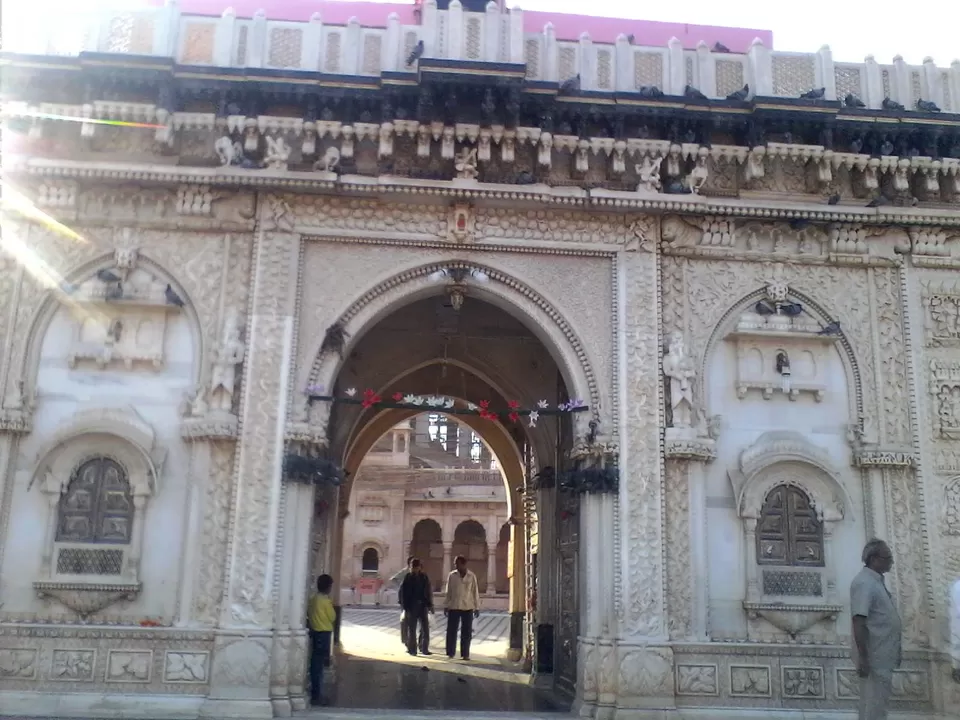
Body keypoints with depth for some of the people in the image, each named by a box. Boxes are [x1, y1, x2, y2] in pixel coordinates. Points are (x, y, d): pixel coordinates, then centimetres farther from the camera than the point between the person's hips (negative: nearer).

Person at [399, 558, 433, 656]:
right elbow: (402, 592, -4)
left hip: (422, 606, 3)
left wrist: (429, 605, 1)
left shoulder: (424, 577, 4)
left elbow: (429, 592, 7)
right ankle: (412, 649, 11)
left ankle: (424, 649, 11)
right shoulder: (407, 578, -4)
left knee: (425, 628, 2)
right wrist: (404, 607, -8)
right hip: (411, 606, -2)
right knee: (412, 629, 4)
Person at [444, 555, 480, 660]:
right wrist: (446, 606, 5)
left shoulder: (472, 576, -1)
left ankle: (465, 654, 12)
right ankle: (450, 653, 12)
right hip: (453, 607, 0)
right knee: (451, 630, 1)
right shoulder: (451, 576, 1)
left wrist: (477, 607, 1)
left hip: (468, 607, 0)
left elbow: (475, 592, 2)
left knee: (466, 632, 4)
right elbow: (448, 592, 6)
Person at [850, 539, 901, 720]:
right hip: (875, 658, -9)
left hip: (882, 657, 9)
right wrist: (863, 657, -25)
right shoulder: (864, 583, -17)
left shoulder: (876, 581, 13)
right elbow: (859, 622, -22)